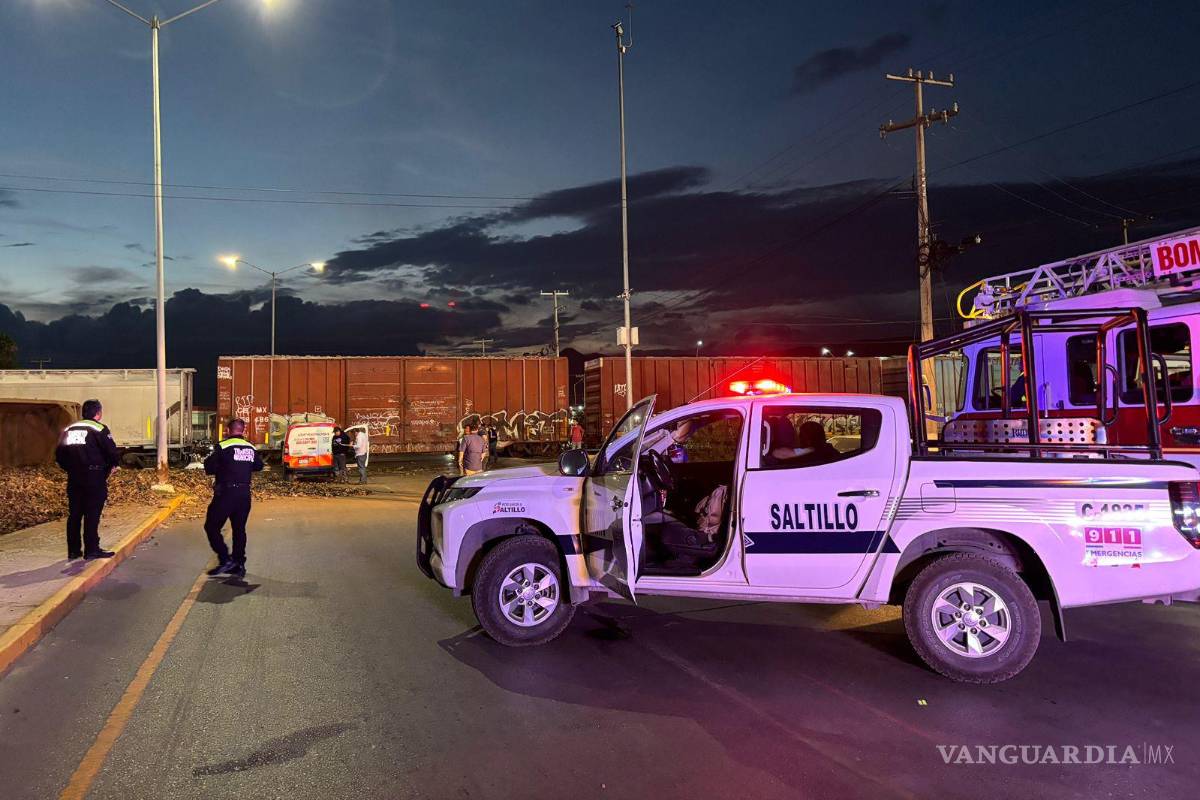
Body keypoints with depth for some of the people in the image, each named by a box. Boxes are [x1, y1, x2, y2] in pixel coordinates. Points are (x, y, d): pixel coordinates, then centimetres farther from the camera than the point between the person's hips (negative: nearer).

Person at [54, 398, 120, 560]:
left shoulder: (69, 429, 11)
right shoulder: (99, 429, -8)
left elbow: (59, 454, 9)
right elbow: (112, 453, -14)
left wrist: (71, 469, 18)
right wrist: (111, 465, 6)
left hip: (74, 478, 6)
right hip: (94, 478, -6)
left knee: (74, 514, 11)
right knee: (92, 514, -3)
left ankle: (73, 550, 16)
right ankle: (91, 550, -2)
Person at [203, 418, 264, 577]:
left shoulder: (222, 447, -11)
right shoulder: (251, 448, 6)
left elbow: (209, 468, -10)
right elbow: (259, 466, 20)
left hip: (225, 493, -6)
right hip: (244, 494, 6)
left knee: (211, 526, 5)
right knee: (239, 529, 14)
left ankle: (225, 559, -4)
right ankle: (239, 564, 15)